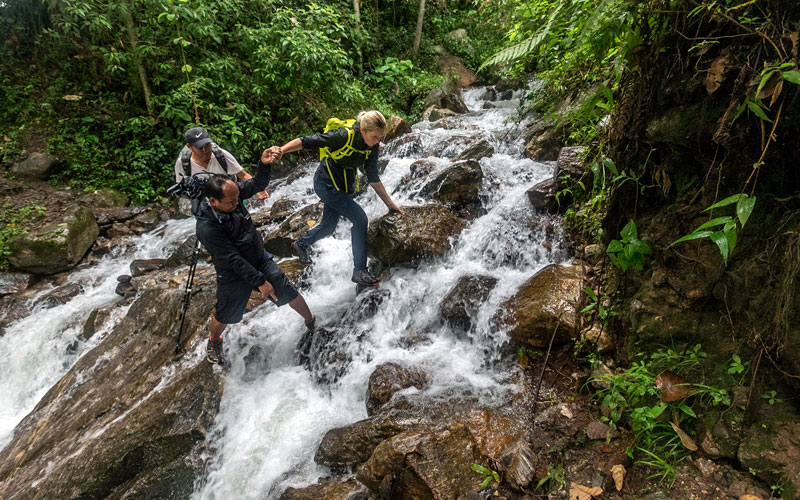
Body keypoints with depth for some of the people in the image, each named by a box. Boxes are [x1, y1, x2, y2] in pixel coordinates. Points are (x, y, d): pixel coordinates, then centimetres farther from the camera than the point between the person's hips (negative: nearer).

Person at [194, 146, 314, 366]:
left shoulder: (232, 192, -17)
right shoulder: (206, 227, -32)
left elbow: (257, 184, -11)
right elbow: (234, 259, -28)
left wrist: (264, 164, -33)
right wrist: (259, 281, -23)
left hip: (260, 260, 5)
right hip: (233, 274, -5)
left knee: (289, 292, 11)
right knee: (225, 315, 15)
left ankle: (311, 323, 38)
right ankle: (214, 342, 48)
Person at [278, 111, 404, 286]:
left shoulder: (372, 146, -7)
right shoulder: (344, 135, -28)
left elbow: (373, 178, -1)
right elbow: (306, 141, -26)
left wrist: (390, 203, -3)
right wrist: (280, 151, -36)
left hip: (346, 186, 8)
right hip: (327, 184, -8)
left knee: (329, 227, 20)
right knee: (360, 219, -16)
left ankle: (301, 245, 49)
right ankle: (360, 271, -6)